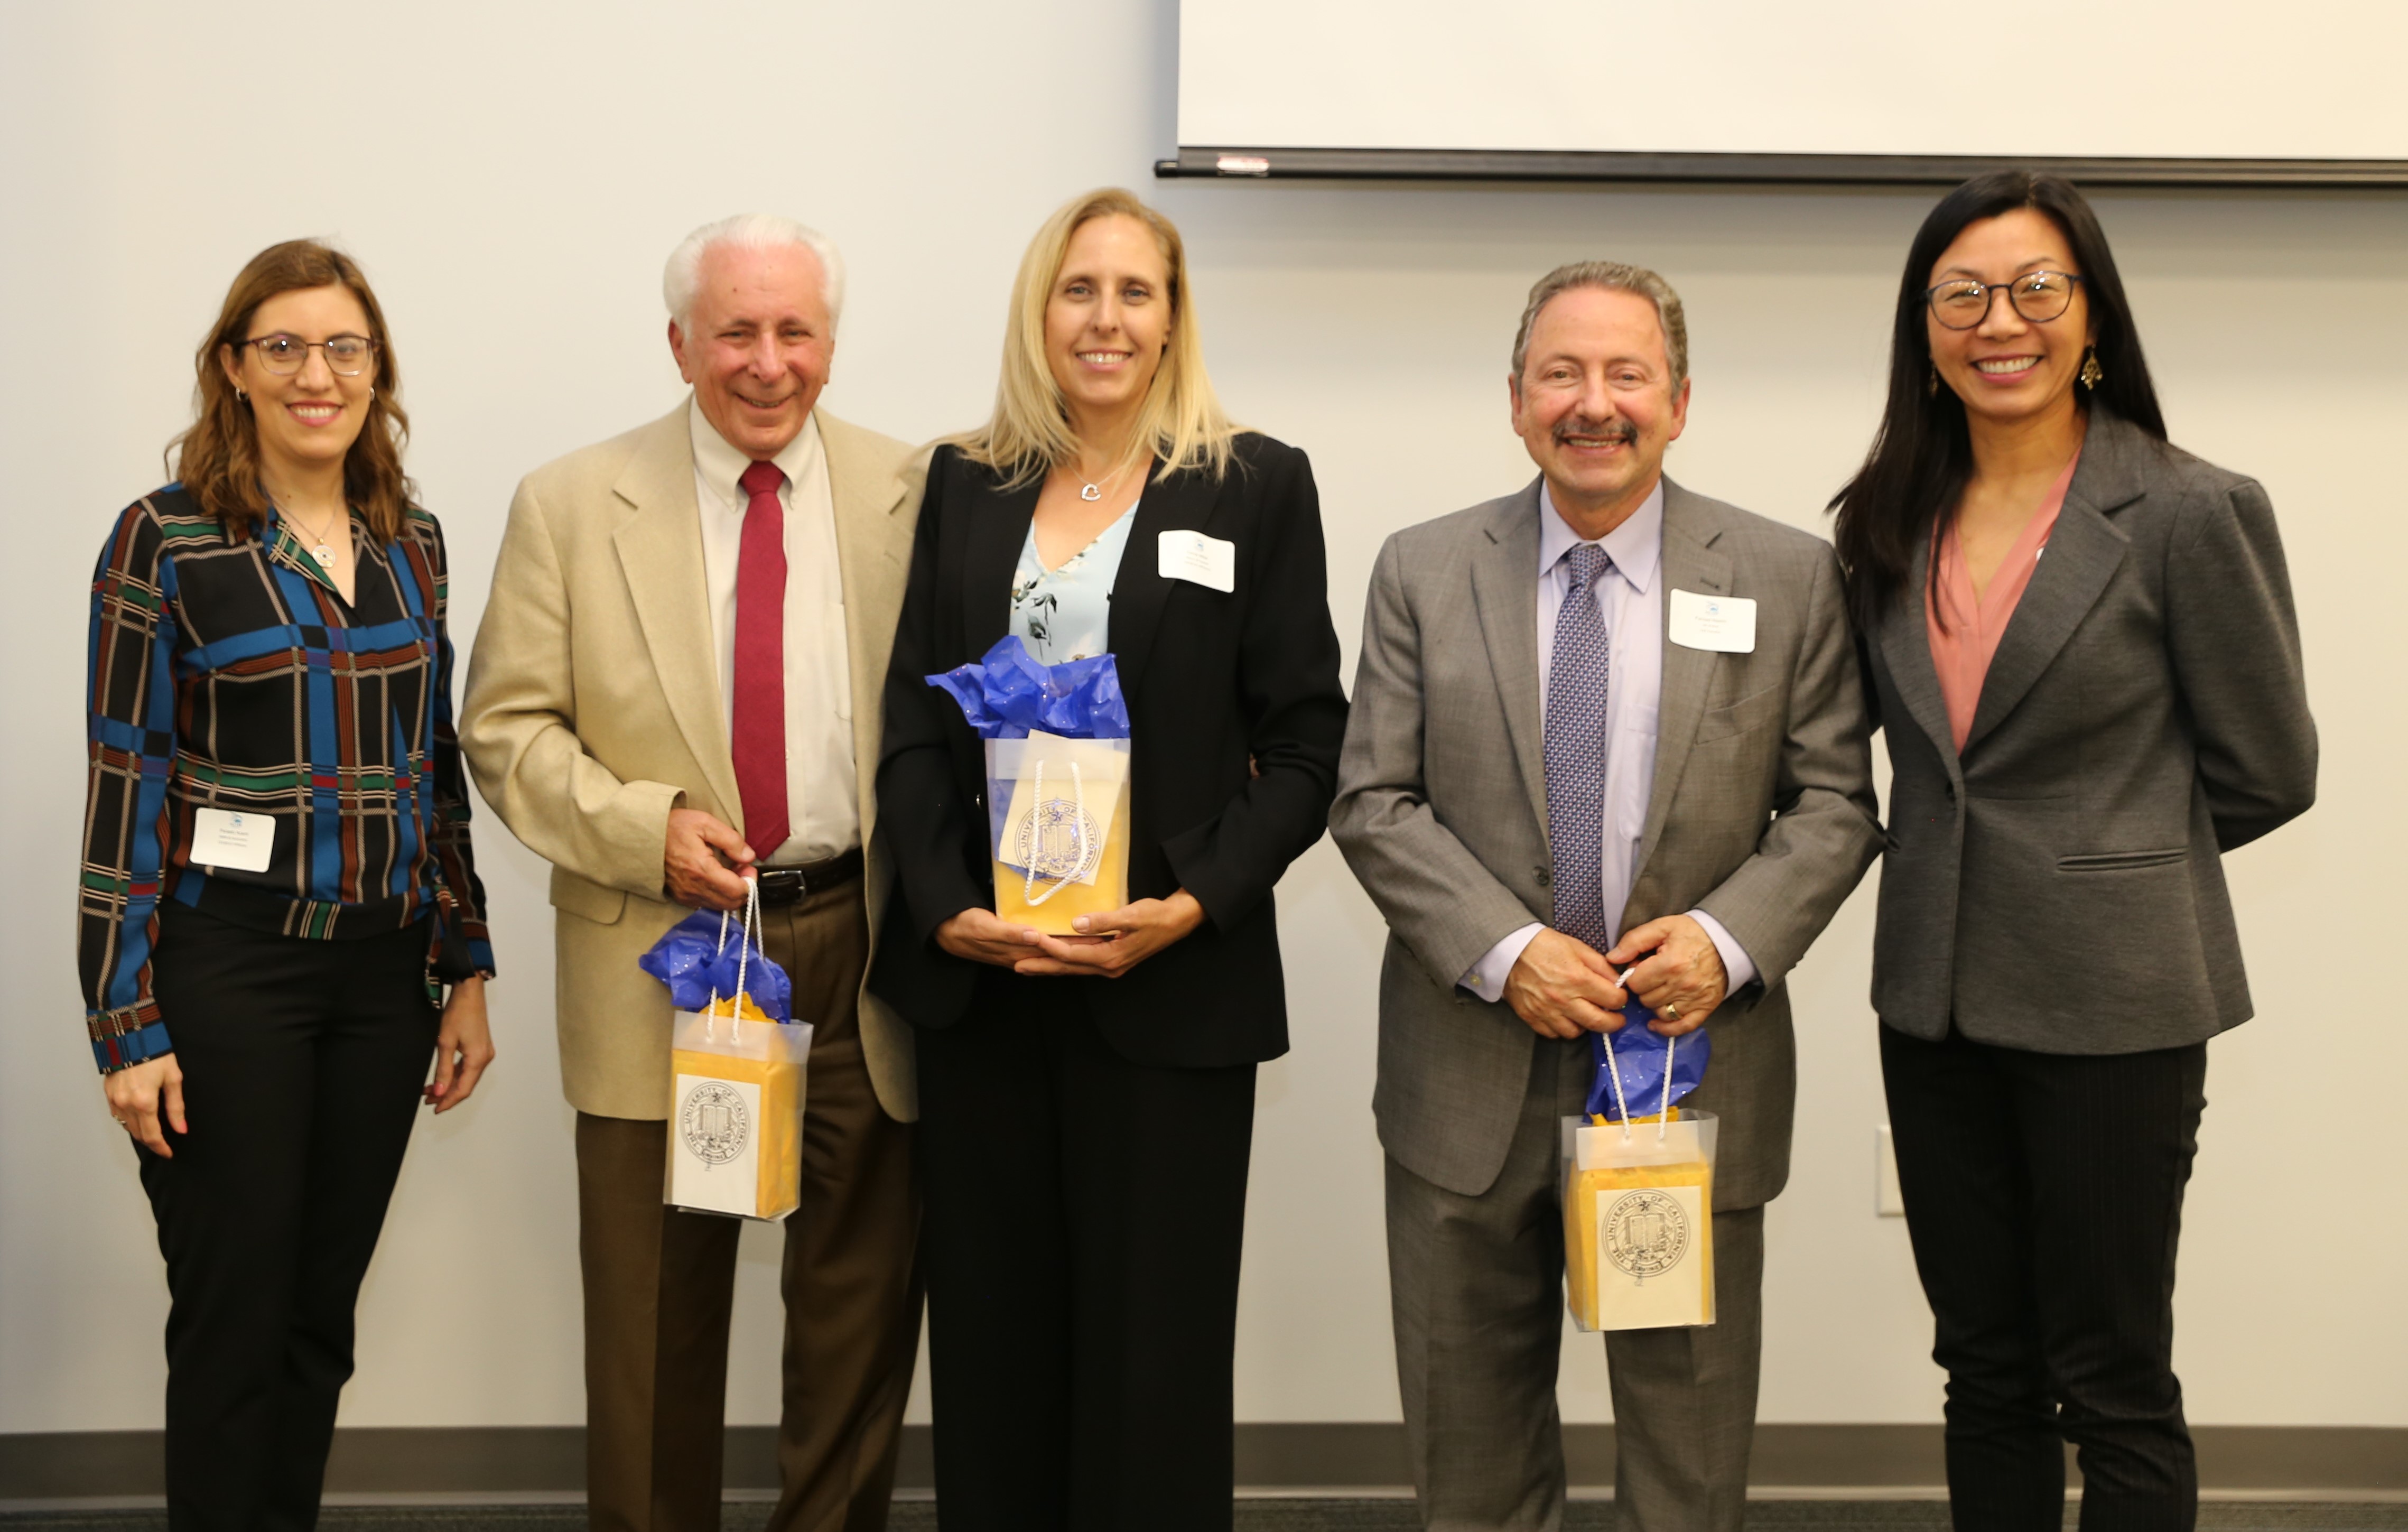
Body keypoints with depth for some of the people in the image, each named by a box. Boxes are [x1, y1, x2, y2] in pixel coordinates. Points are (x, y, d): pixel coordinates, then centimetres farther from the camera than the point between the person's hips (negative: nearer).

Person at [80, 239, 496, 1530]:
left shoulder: (413, 540, 8)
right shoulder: (166, 539, -6)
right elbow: (123, 788, -7)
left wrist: (467, 971, 11)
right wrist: (127, 1024, -10)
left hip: (384, 972, 5)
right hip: (226, 971, -4)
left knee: (322, 1317, 12)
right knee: (234, 1324, 2)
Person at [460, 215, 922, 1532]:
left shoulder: (912, 497, 1)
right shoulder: (571, 507, 1)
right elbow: (508, 726, 0)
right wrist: (647, 827, -15)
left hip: (864, 942, 1)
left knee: (862, 1298, 11)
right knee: (656, 1315, 9)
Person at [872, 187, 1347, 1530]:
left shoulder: (1257, 486, 2)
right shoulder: (964, 486, 11)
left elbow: (1303, 747, -1)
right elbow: (913, 727, 7)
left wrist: (1191, 909, -14)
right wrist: (948, 911, -8)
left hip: (1170, 986, -2)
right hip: (976, 971, 3)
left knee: (1150, 1354, 2)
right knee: (993, 1342, 8)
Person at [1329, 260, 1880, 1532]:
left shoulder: (1788, 578, 0)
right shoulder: (1422, 572, 1)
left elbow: (1833, 804, 1)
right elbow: (1374, 803, -2)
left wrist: (1731, 938, -16)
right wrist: (1504, 951, -15)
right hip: (1472, 1076, 1)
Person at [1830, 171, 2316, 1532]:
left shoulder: (2192, 516, -10)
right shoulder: (1894, 523, 6)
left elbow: (2266, 772, -3)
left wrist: (2112, 856, 6)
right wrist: (1974, 855, 8)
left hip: (2110, 1003, -5)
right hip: (1936, 999, 5)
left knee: (2113, 1389, 5)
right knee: (1986, 1372, 14)